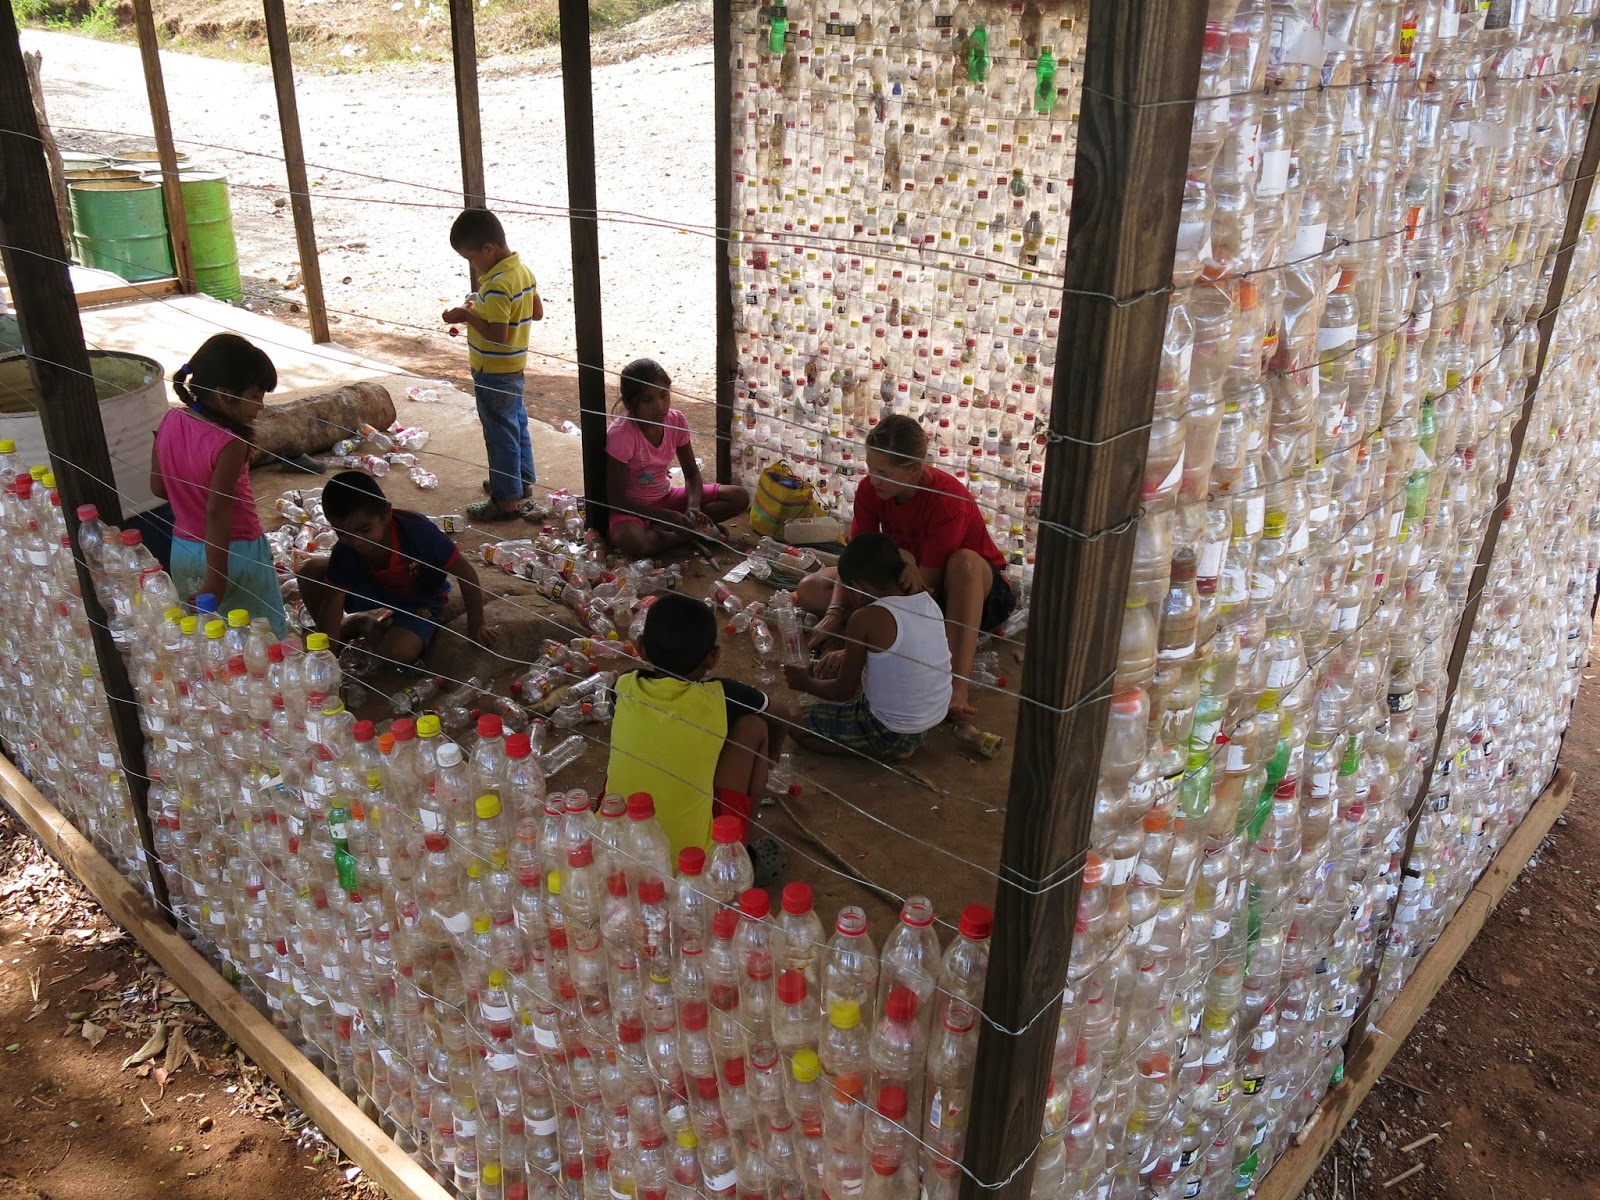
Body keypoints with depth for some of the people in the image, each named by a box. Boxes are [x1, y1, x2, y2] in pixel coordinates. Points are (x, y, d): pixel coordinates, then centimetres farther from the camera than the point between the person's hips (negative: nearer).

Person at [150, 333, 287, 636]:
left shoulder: (170, 421, -5)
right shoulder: (229, 444, -26)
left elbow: (158, 486, 4)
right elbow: (216, 512, -26)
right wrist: (217, 580, -21)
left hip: (183, 549, 7)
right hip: (235, 554, -7)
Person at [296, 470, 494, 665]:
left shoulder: (417, 531, -36)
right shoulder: (346, 552, -24)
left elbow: (465, 572, -27)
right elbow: (332, 604, -22)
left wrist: (476, 626, -17)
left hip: (421, 599, -3)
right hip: (377, 588, 4)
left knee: (396, 652, -32)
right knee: (312, 571, -19)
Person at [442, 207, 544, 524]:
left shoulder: (497, 285, -26)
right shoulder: (522, 270, 2)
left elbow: (497, 334, -30)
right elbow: (538, 312, 12)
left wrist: (467, 315, -18)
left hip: (494, 373, -9)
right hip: (514, 367, 10)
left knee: (500, 435, 1)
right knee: (517, 425, 22)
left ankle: (506, 500, 12)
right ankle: (522, 480, 37)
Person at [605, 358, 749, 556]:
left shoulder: (676, 421, -8)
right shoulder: (620, 434, -23)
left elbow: (692, 473, 2)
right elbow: (616, 498, -21)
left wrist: (693, 506, -20)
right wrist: (669, 516, -27)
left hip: (666, 498, 6)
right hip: (632, 506, -6)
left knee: (739, 497, -8)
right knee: (630, 540, -42)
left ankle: (659, 529, -15)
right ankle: (692, 534, -17)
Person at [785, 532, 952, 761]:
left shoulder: (866, 619, -22)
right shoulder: (928, 601, -3)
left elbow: (843, 691, -13)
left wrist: (807, 683, 8)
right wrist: (847, 655, 17)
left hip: (891, 731, -8)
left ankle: (886, 750, 0)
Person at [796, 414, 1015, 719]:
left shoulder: (947, 500, -31)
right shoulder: (870, 489, -13)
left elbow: (925, 585, -31)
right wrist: (835, 612, -30)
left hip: (969, 589, -6)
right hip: (899, 583, 6)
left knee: (963, 562, -43)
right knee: (809, 590, -11)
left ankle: (958, 687, -45)